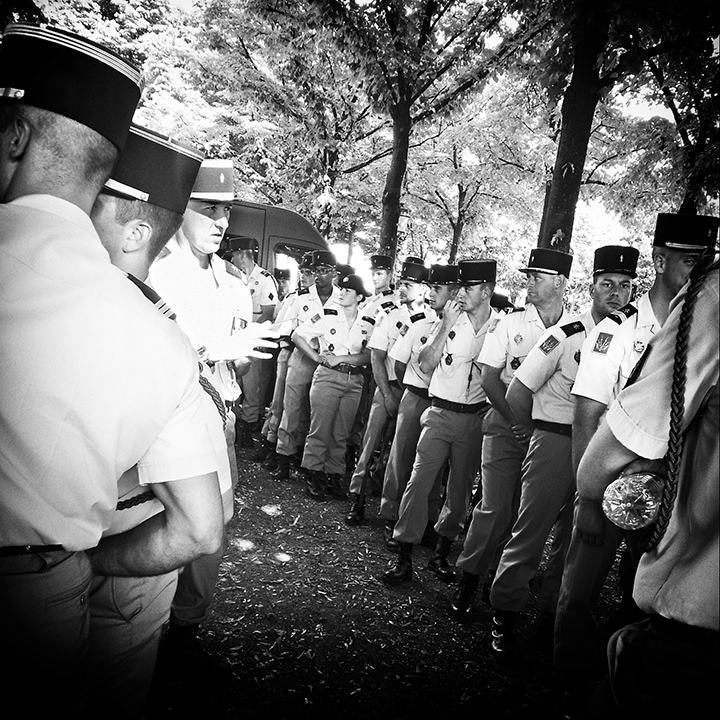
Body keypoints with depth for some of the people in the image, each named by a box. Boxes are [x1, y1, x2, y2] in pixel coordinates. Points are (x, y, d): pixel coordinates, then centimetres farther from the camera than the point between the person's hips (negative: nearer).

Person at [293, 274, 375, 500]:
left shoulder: (367, 324, 4)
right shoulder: (327, 316, -2)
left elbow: (370, 355, -6)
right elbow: (297, 335, 0)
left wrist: (341, 358, -14)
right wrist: (317, 357, -6)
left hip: (354, 381, 3)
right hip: (327, 377, -3)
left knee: (341, 434, 9)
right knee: (320, 430, -1)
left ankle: (334, 476, 22)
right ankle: (312, 476, 12)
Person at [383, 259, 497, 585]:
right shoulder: (450, 319, -1)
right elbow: (425, 365, -8)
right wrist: (445, 326, -15)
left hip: (475, 418, 1)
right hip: (441, 413, 0)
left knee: (460, 489, 10)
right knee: (419, 481, -6)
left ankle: (441, 554, 28)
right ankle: (404, 557, 5)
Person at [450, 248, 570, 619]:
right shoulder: (509, 322, 1)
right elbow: (489, 378, -1)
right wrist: (515, 420, -11)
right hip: (506, 426, -1)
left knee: (524, 510, 8)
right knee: (495, 506, -6)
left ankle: (498, 577, 26)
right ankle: (468, 579, 10)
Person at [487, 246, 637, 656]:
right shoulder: (565, 335, -10)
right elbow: (516, 393, -7)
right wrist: (545, 432, 4)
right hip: (556, 442, -4)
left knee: (575, 537, 13)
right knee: (531, 530, -2)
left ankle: (553, 618, 29)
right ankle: (505, 615, 16)